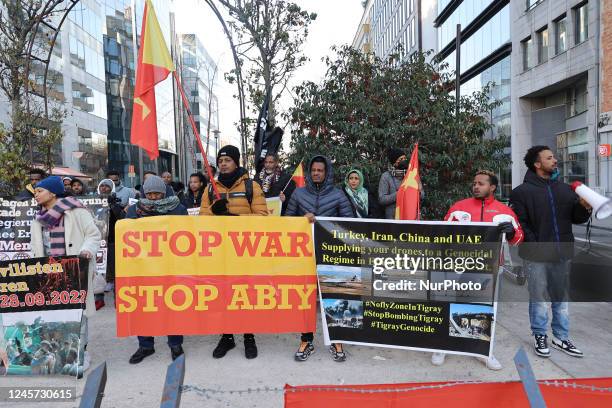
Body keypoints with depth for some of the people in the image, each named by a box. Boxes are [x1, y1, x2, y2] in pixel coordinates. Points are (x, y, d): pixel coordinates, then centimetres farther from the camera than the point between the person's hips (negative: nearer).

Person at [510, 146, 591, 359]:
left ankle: (561, 337, 28)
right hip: (536, 256, -5)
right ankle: (540, 335, 23)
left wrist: (585, 208, -8)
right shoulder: (522, 191, -6)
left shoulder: (565, 189, 12)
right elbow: (519, 223, -10)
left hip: (562, 254, 5)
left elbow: (576, 218, 13)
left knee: (561, 297, 14)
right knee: (539, 298, 6)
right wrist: (535, 246, -16)